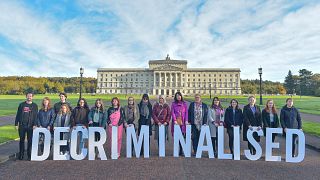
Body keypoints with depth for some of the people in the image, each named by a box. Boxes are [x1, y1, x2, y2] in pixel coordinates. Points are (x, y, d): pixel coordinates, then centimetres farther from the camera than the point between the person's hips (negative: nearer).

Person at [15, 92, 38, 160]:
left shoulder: (35, 105, 3)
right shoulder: (21, 105, 7)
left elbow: (35, 116, -2)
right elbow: (18, 115, 8)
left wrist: (35, 124, -12)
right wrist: (16, 124, 2)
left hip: (30, 126, -1)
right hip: (22, 125, 2)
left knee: (30, 140, 3)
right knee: (21, 140, 8)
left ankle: (29, 154, 13)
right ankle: (21, 154, 20)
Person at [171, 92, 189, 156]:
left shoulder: (184, 103, 11)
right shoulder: (173, 104, 8)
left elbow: (186, 112, 8)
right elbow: (172, 112, 1)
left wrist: (186, 120, -4)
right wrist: (175, 120, -12)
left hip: (182, 122, 1)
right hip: (176, 121, -1)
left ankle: (181, 151, 8)